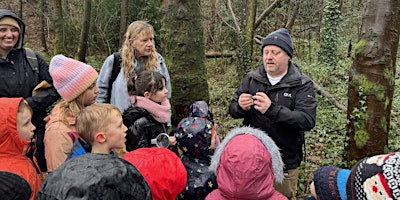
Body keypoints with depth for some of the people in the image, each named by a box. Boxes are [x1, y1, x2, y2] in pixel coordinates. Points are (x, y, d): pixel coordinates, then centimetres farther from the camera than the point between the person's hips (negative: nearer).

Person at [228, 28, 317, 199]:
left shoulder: (302, 85, -10)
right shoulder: (251, 79, 1)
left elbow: (308, 121, -22)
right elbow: (232, 110, 2)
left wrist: (272, 110, -36)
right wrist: (241, 107, -22)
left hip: (285, 165, -3)